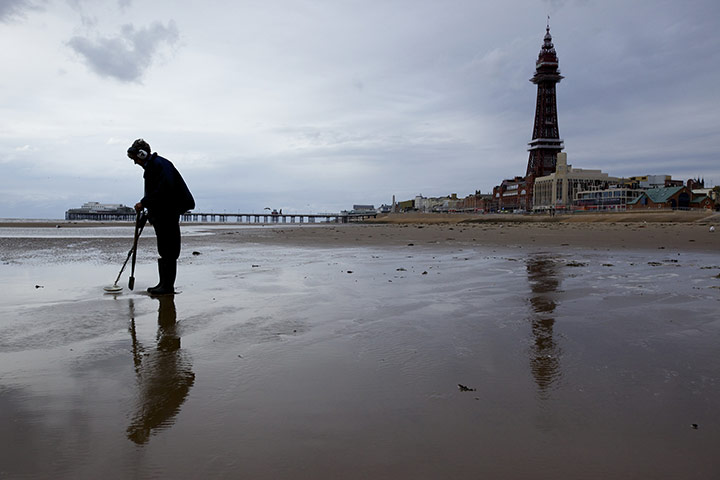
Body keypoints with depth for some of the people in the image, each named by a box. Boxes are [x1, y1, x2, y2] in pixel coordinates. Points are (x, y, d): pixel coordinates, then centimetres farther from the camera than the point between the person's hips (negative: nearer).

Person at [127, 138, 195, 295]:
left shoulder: (160, 164, -13)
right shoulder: (150, 166, 20)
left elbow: (165, 189, -24)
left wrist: (144, 203, -19)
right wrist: (146, 208, 17)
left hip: (169, 213, -11)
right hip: (161, 213, 11)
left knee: (169, 250, -7)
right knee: (163, 251, 13)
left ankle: (168, 286, -4)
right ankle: (163, 283, 19)